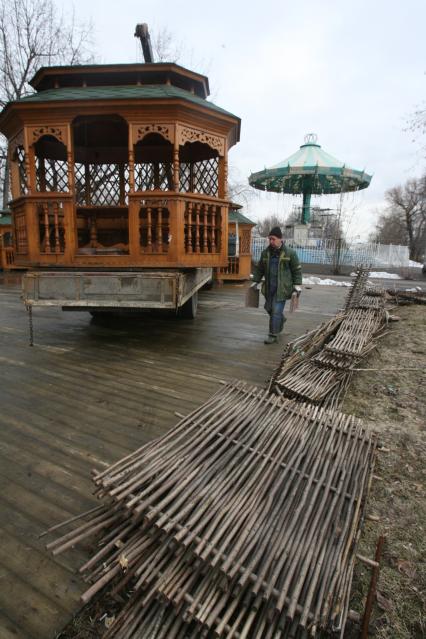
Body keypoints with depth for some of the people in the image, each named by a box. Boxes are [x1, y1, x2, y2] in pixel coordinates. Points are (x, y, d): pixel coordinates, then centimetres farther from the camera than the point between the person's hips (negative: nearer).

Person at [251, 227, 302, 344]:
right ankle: (281, 319, 47)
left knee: (276, 310, -7)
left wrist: (297, 285, -5)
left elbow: (297, 270, -1)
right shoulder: (265, 252, 7)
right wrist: (255, 282, 12)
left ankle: (273, 335, 4)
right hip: (269, 287, 5)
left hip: (282, 287, -5)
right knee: (268, 307, 16)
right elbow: (259, 268, 15)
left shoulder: (290, 253, -5)